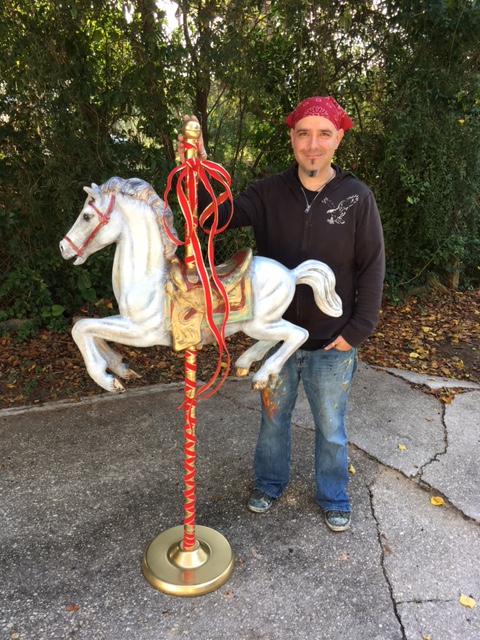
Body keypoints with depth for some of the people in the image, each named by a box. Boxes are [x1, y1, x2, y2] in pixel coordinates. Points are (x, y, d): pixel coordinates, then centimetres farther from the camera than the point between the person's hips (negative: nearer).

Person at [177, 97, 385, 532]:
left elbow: (372, 267, -6)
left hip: (332, 345, -1)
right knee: (273, 417, 21)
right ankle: (270, 483, 45)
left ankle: (333, 497, 42)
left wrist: (359, 329, -10)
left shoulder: (357, 197, -9)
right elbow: (222, 216, -15)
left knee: (331, 428, 17)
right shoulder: (269, 193, -5)